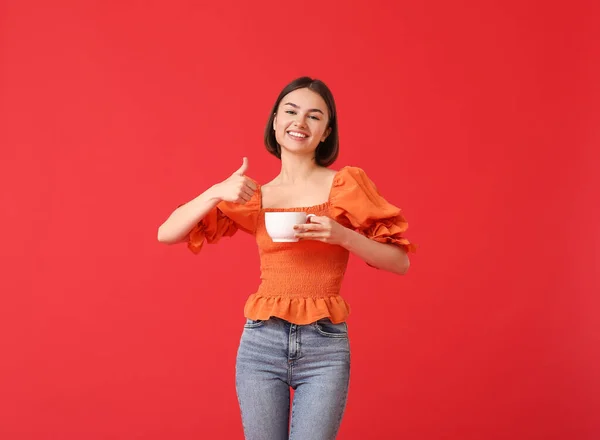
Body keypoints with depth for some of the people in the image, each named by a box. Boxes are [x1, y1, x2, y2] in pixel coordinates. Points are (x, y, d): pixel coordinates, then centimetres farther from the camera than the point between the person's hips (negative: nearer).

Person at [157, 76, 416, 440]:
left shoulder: (346, 183, 0)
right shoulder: (255, 196, 7)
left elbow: (400, 261, 0)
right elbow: (167, 234, 4)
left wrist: (343, 236, -15)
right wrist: (216, 192, -10)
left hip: (325, 347, -2)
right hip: (262, 342, 2)